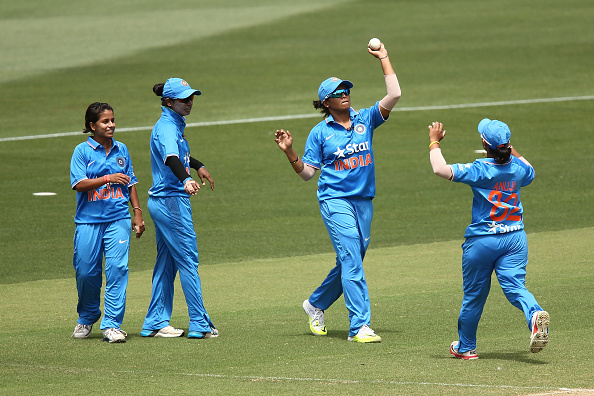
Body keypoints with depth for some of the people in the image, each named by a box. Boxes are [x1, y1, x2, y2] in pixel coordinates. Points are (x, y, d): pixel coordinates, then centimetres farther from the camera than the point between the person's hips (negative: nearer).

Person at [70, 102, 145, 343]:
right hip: (89, 221, -2)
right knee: (86, 271, 2)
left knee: (117, 267, -11)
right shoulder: (82, 151, -1)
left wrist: (137, 212, 13)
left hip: (118, 219, 2)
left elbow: (130, 183, 18)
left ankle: (112, 325, -9)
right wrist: (107, 179, -22)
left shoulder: (121, 150, 11)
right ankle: (87, 318, 28)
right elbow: (79, 184, -11)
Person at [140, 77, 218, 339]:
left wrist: (198, 166, 47)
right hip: (172, 201, -10)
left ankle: (155, 323, 15)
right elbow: (170, 157, -37)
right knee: (188, 261, -7)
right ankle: (200, 325, -5)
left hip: (162, 202, 10)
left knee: (167, 262, 12)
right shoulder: (167, 128, -17)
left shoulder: (174, 125, 13)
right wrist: (185, 180, -54)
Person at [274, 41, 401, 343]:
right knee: (352, 261, -15)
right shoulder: (320, 133, 0)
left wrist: (384, 59, -1)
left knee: (350, 263, 12)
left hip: (364, 201, 5)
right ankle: (359, 326, -17)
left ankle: (316, 304, 36)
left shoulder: (365, 120, 7)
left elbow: (394, 95, -4)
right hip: (335, 201, -5)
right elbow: (307, 172, 1)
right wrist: (290, 153, -15)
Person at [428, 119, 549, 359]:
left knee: (474, 294, 11)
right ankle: (535, 314, -36)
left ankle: (465, 347, 25)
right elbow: (530, 173, 26)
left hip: (482, 239, -3)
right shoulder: (518, 168, 0)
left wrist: (435, 143, -12)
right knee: (515, 286, -3)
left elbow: (441, 169, -26)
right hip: (515, 238, 3)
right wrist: (511, 150, 29)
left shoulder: (479, 170, -17)